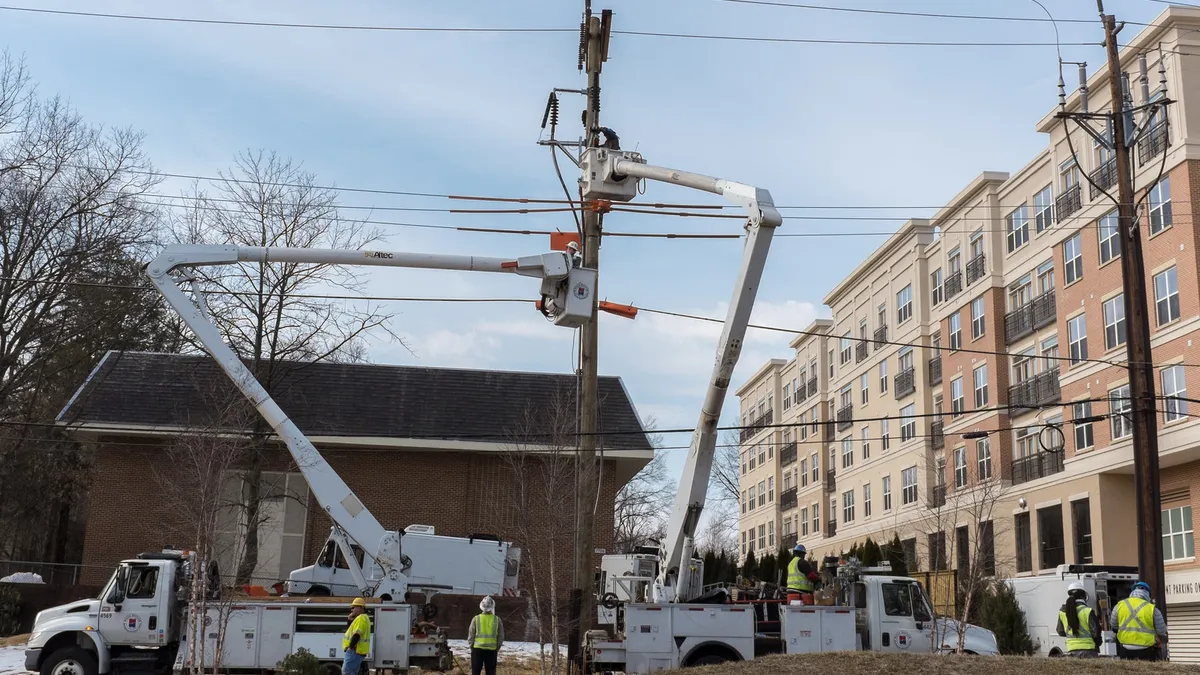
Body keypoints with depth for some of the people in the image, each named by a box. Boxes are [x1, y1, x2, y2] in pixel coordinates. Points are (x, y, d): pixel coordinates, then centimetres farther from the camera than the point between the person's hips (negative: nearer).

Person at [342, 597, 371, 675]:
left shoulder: (361, 618, -14)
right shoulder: (363, 618, 21)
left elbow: (356, 635, -23)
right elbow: (350, 629, 23)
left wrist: (350, 647, -19)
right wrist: (350, 618, 8)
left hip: (354, 651, -11)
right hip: (358, 651, 11)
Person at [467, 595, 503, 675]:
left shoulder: (476, 619, -6)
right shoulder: (497, 620, -2)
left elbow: (471, 635, -1)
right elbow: (501, 637, 3)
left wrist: (471, 646, 13)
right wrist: (497, 648, 16)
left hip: (477, 649, -1)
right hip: (492, 650, 1)